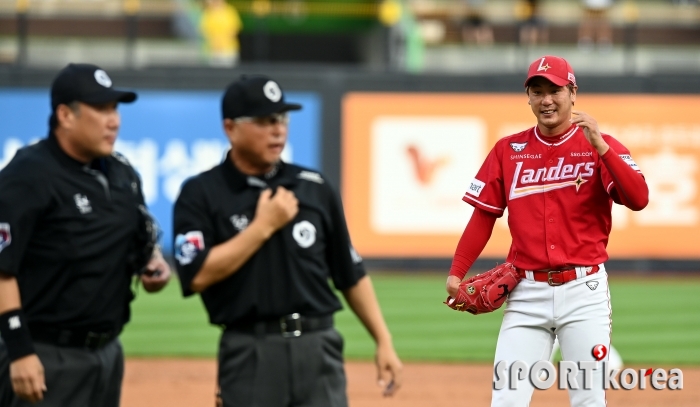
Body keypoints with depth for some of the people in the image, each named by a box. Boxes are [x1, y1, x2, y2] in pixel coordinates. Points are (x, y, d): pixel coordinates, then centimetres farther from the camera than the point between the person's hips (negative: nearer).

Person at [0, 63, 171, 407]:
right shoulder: (29, 177, -14)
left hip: (107, 351, 9)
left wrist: (155, 266, 1)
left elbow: (144, 241, 25)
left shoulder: (122, 173, 10)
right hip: (46, 358, -9)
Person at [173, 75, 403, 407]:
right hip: (251, 354, -3)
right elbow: (197, 275, -14)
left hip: (318, 348, 3)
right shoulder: (201, 195, -1)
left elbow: (351, 274, 14)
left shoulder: (314, 188, 10)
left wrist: (383, 341, 7)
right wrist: (264, 226, -12)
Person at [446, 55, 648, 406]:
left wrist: (600, 146, -24)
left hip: (584, 290, -2)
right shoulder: (508, 150, 8)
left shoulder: (601, 146, 0)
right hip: (527, 292, 2)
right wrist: (456, 273, 0)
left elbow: (638, 199, -15)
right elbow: (483, 216, 9)